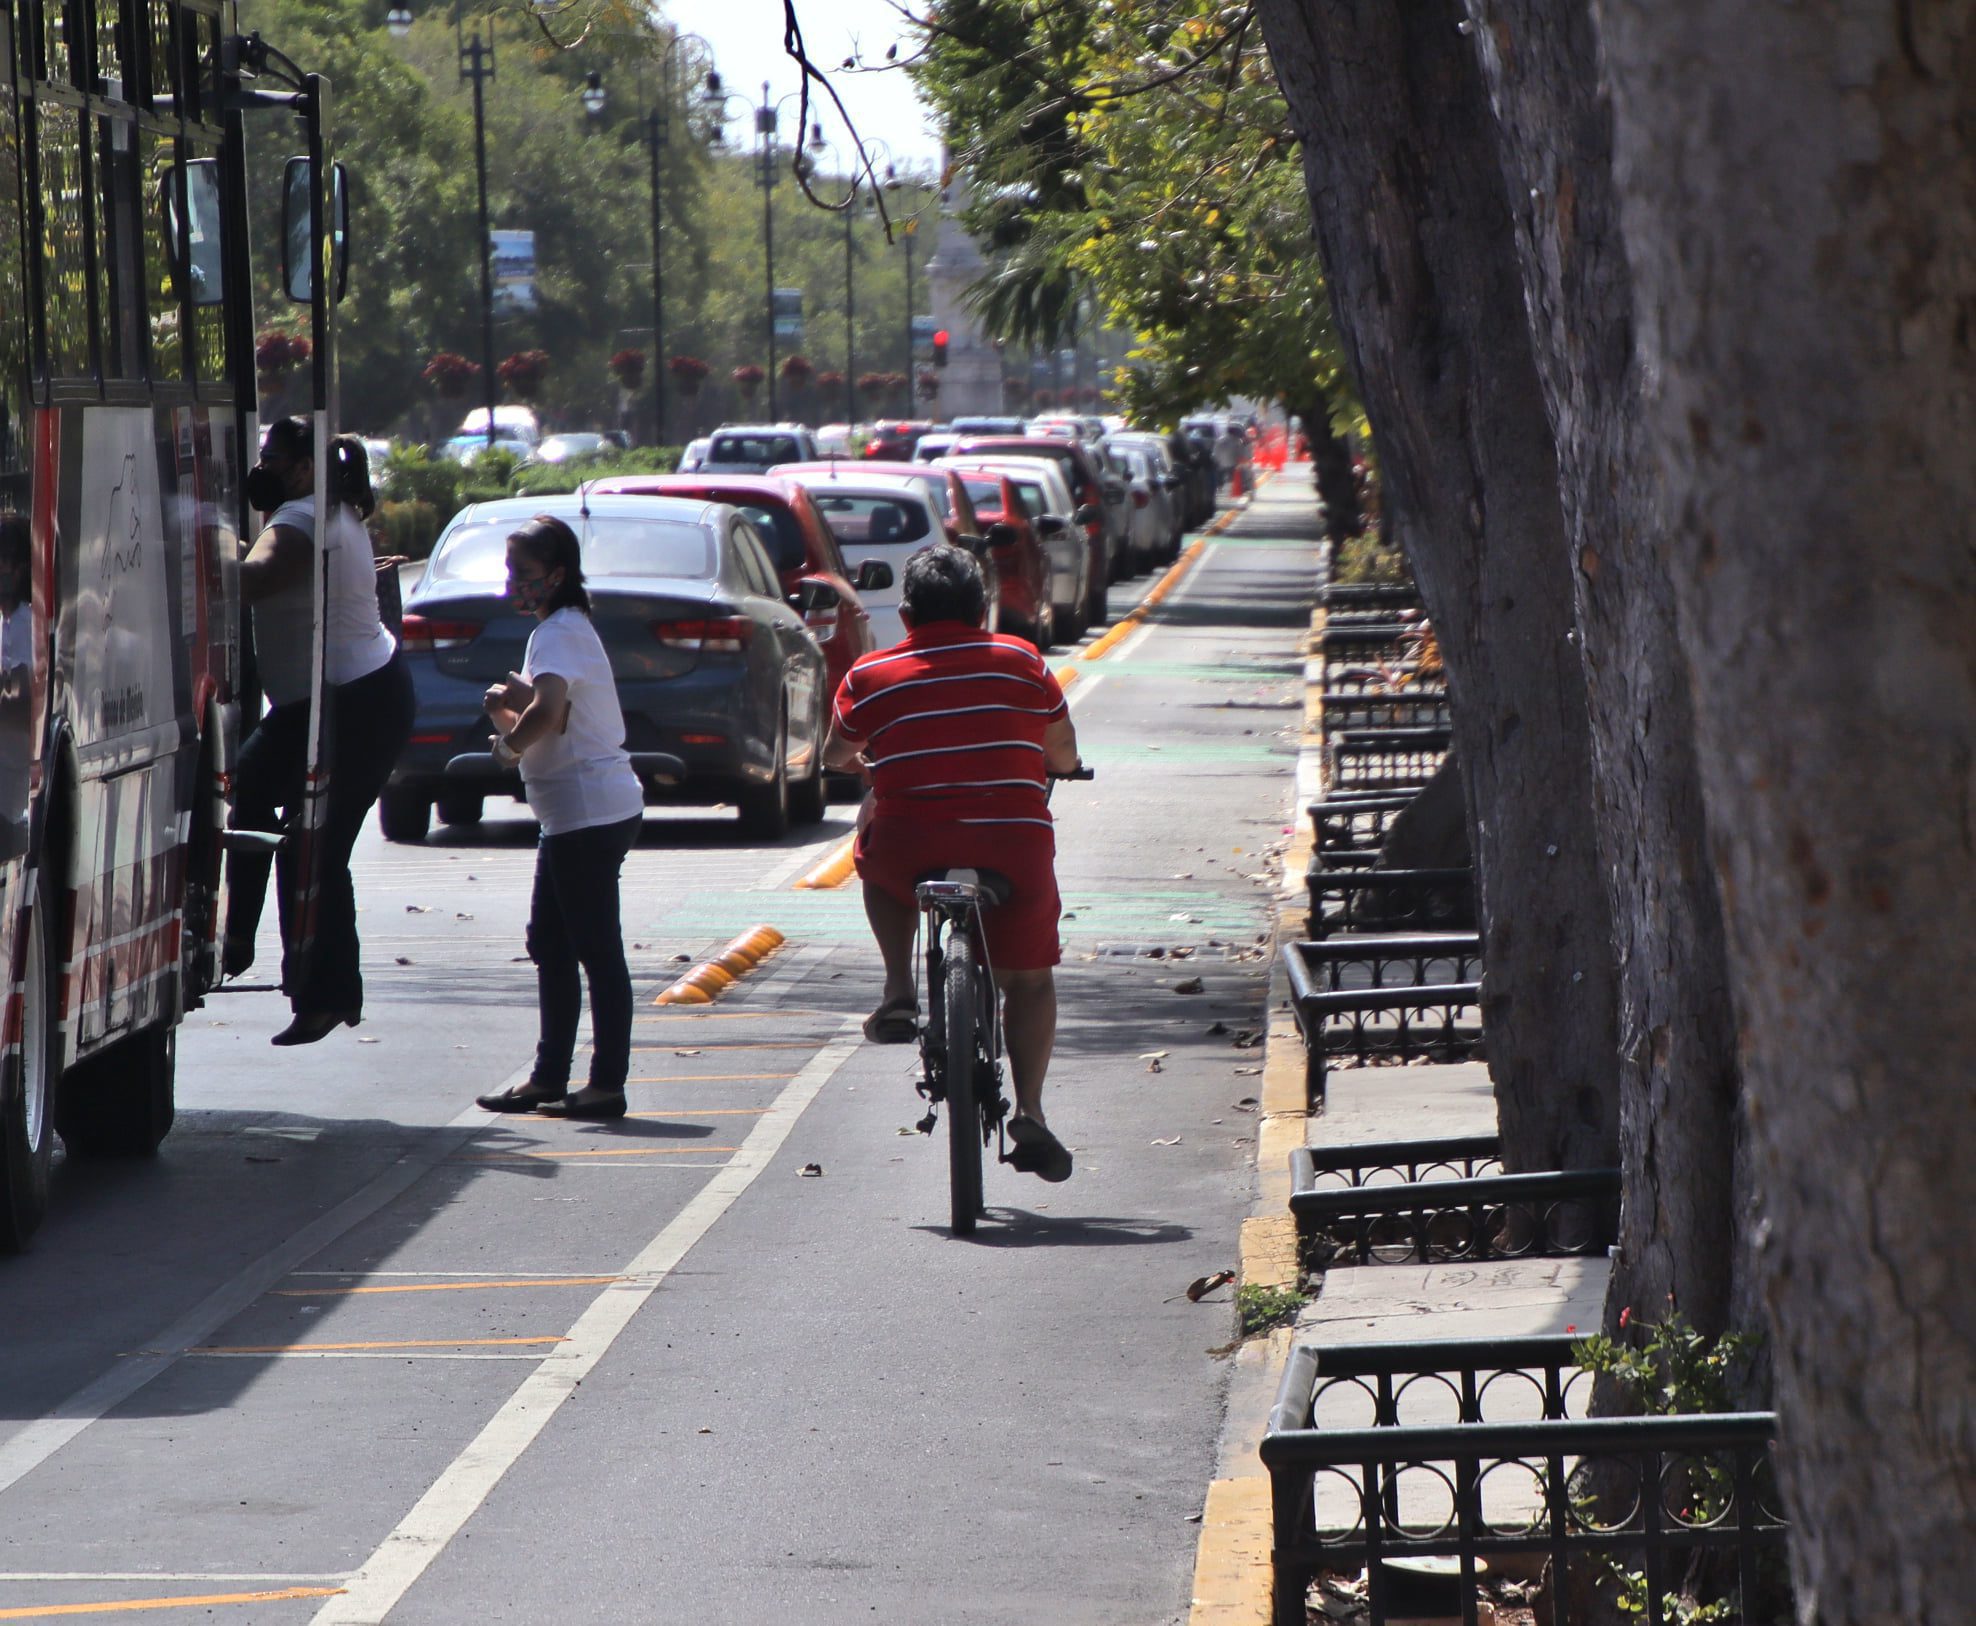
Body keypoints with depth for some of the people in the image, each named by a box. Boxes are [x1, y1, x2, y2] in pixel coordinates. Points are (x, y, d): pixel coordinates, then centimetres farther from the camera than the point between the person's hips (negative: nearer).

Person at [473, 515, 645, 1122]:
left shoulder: (561, 634, -15)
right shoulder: (557, 629, 17)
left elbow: (548, 711, -33)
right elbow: (548, 718, 17)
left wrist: (509, 741, -15)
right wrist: (511, 712, -5)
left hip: (591, 814, -11)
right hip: (573, 815, 11)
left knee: (596, 948, -8)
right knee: (550, 946, 14)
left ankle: (607, 1084, -6)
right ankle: (549, 1077, 19)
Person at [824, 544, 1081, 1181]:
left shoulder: (869, 677, 9)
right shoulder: (1021, 663, 9)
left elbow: (835, 756, 26)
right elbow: (1064, 753, 20)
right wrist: (1039, 765, 44)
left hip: (910, 853, 0)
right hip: (1015, 847, 0)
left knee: (877, 854, 35)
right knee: (1029, 979, 21)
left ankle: (899, 992, 21)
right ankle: (1029, 1111, 6)